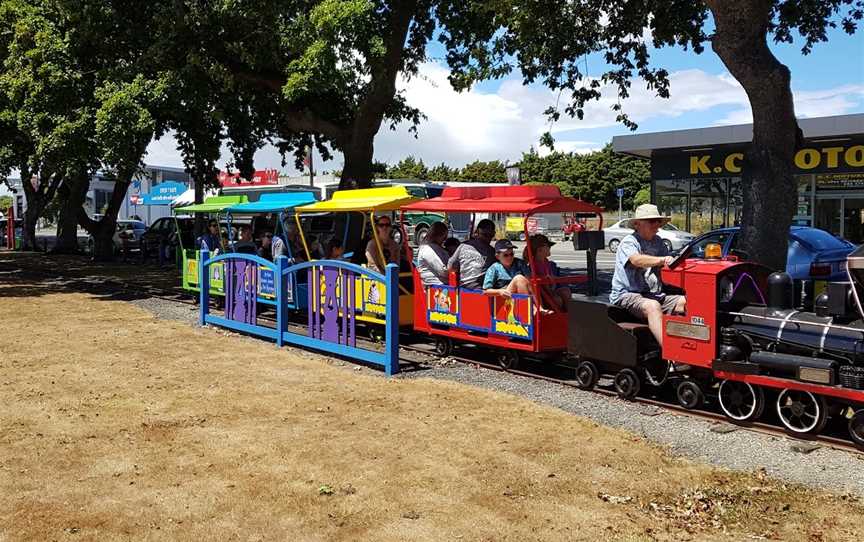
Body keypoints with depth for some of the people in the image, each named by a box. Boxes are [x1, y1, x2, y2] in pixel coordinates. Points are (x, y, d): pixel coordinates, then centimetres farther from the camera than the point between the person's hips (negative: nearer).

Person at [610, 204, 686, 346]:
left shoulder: (657, 242, 18)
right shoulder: (629, 242, -7)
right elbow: (636, 260, -29)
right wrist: (661, 260, -44)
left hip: (653, 295, 8)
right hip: (627, 295, -8)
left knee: (685, 301, -14)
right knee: (652, 306, -35)